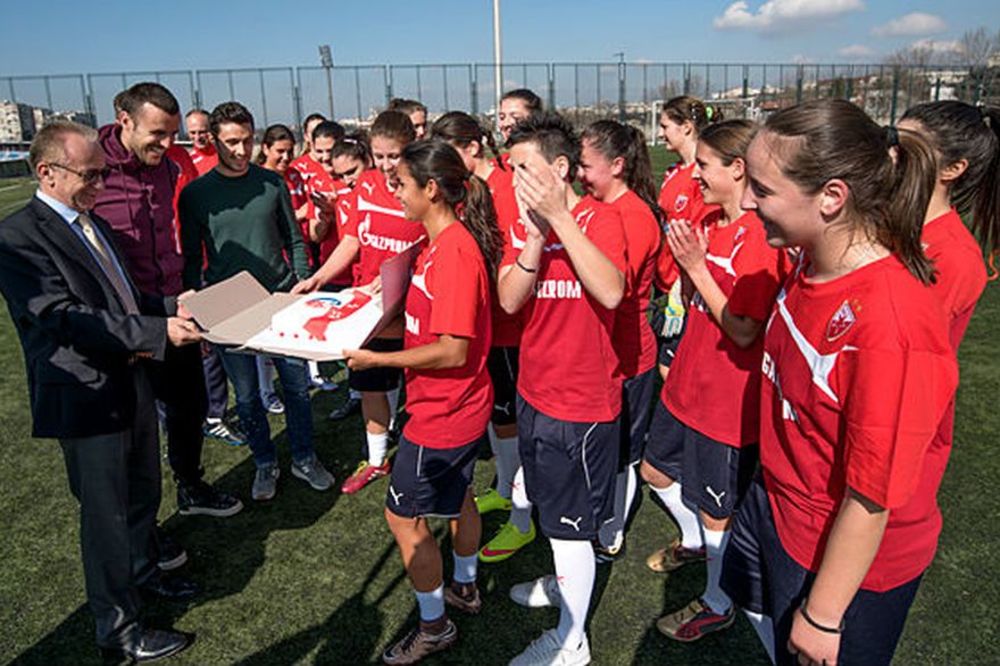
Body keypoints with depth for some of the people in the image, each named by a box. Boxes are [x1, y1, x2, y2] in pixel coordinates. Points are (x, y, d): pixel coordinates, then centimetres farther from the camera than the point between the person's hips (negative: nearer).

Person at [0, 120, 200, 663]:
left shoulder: (94, 223, 12)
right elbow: (65, 317, -25)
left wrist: (171, 306, 6)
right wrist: (157, 332, -29)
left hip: (129, 379, 8)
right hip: (86, 395, -8)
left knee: (143, 491, 23)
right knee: (107, 510, 5)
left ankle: (142, 572, 47)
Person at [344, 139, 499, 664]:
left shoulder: (455, 252, -26)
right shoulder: (440, 242, 2)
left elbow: (452, 350, -27)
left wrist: (378, 359, -21)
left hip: (444, 410, -9)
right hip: (457, 404, 9)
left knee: (403, 516, 6)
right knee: (454, 496, 25)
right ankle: (464, 588, 47)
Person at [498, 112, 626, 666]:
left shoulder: (600, 218, -14)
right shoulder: (523, 225, 4)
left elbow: (611, 292, -33)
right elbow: (509, 300, -9)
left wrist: (560, 217, -33)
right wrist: (536, 234, -22)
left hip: (581, 401, -7)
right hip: (535, 391, 7)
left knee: (569, 522, 7)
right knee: (551, 510, 24)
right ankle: (565, 584, 50)